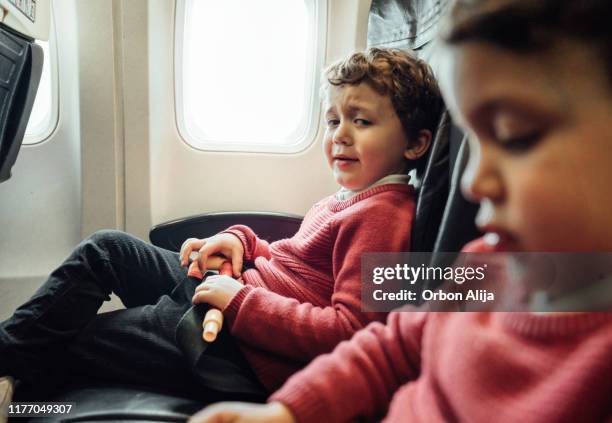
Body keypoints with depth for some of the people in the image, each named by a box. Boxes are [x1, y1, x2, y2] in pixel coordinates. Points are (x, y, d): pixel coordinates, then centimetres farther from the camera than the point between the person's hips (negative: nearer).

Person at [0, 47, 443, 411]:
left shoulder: (381, 216, -20)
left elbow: (347, 332, -26)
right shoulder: (351, 200, 11)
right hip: (235, 292, 10)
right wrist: (240, 240, 2)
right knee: (106, 247, 12)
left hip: (247, 356, -9)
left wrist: (240, 302, -24)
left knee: (64, 342, -3)